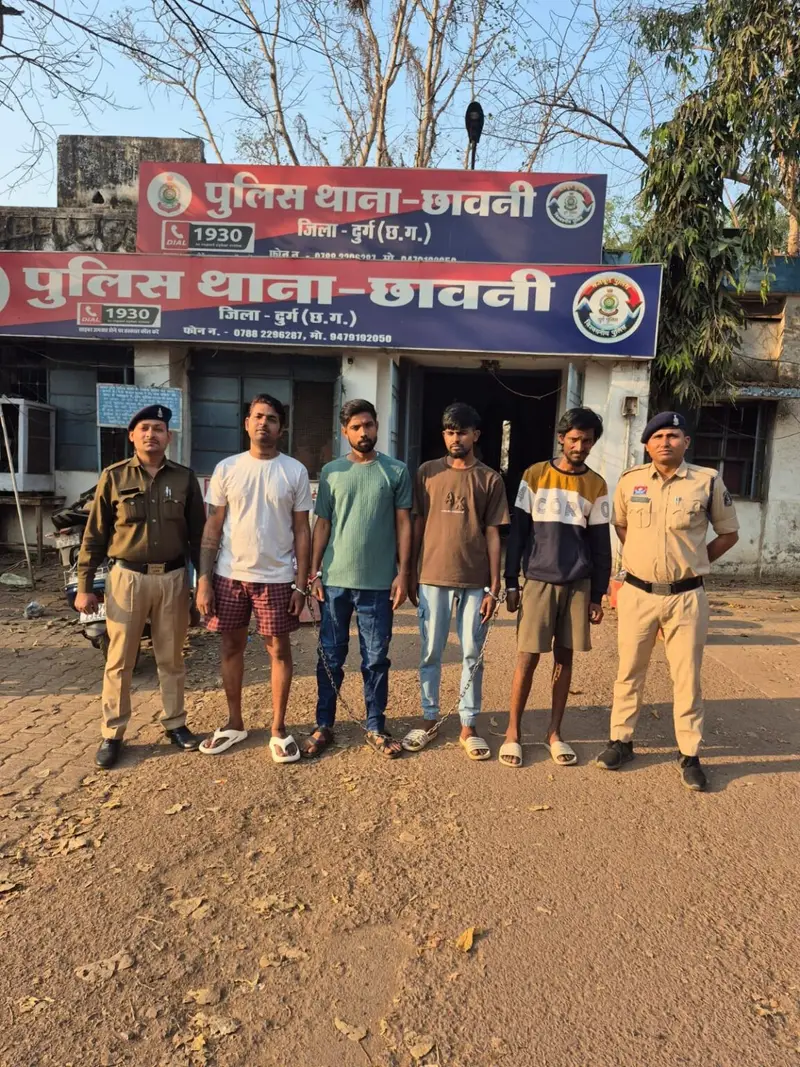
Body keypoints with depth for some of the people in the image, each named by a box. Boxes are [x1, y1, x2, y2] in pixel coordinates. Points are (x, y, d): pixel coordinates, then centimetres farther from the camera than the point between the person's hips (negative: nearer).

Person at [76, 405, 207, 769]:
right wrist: (84, 585, 0)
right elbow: (94, 534, 3)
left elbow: (198, 534, 7)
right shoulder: (113, 476, 1)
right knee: (119, 661, 6)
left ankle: (174, 722, 27)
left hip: (172, 578, 1)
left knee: (171, 658, 12)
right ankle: (112, 734, 18)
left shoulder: (184, 478, 4)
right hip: (127, 578, -1)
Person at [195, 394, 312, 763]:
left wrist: (301, 584, -5)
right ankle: (234, 724, 28)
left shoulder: (295, 471, -1)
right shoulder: (226, 468, 3)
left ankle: (278, 729, 19)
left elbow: (302, 531, 0)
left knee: (279, 650, 5)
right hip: (229, 575, 2)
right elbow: (213, 527, 3)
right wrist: (203, 580, -3)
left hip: (276, 578, -1)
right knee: (232, 648, 12)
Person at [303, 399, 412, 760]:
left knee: (376, 659, 8)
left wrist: (403, 573, -4)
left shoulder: (396, 471, 2)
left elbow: (403, 524, 2)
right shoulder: (331, 471, 6)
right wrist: (314, 571, 1)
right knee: (330, 658, 9)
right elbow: (322, 524, 8)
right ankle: (323, 726, 22)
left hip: (378, 582, -1)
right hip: (335, 580, 1)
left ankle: (375, 728, 21)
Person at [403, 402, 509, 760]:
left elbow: (492, 534, 2)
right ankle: (429, 718, 24)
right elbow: (417, 525, 7)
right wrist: (411, 575, 4)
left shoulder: (490, 479, 3)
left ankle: (469, 726, 20)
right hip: (433, 578, 1)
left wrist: (494, 587, -2)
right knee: (430, 653, 9)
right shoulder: (427, 472, 4)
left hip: (475, 582, 0)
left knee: (472, 655, 7)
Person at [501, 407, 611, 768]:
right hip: (538, 580, -2)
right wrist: (510, 582, -2)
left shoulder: (597, 486, 5)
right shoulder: (534, 476, 1)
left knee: (565, 657, 7)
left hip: (578, 584, 2)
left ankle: (554, 733, 20)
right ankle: (513, 731, 12)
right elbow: (517, 532, 1)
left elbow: (601, 544, 6)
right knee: (528, 656, -1)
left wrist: (597, 595, 4)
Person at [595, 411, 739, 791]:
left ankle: (689, 754, 19)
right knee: (629, 671, 11)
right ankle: (621, 741, 26)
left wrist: (693, 562, 3)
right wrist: (641, 556, 10)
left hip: (686, 596, -1)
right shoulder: (630, 481, 1)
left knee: (687, 676, 6)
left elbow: (729, 533, 7)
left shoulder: (708, 481, -4)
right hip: (637, 593, 2)